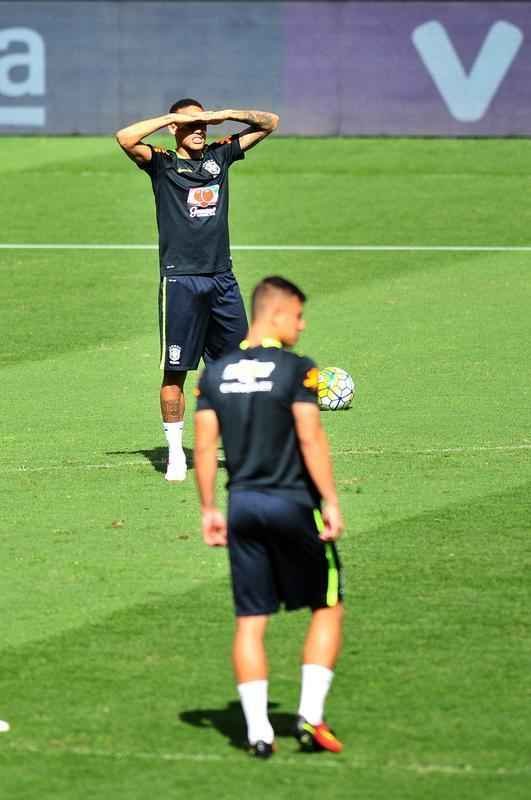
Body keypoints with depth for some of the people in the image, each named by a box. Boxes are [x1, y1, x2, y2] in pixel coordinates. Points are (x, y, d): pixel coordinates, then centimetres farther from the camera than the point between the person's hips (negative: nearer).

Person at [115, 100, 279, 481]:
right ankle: (176, 453, 5)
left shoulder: (219, 155, 13)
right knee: (175, 371, -2)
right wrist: (173, 117, -10)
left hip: (222, 278, 4)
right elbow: (126, 138, -18)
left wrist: (226, 115, 5)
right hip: (180, 281, -4)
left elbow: (270, 122, 20)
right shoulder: (162, 163, 1)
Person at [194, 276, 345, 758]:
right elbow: (310, 438, -15)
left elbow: (204, 446, 5)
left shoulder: (215, 373, 7)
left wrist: (209, 510, 11)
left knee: (250, 620, 7)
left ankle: (258, 731, 2)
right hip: (292, 502, -5)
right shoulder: (295, 369, -9)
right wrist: (331, 501, -12)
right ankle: (311, 715, 1)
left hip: (242, 506, 5)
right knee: (327, 608, 10)